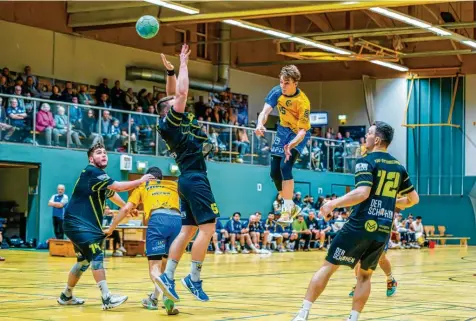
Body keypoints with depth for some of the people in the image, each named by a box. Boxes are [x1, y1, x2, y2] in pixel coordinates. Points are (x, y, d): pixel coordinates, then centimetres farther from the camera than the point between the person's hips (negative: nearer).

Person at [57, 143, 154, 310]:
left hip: (85, 223, 10)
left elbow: (112, 194, 35)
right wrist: (140, 181, -17)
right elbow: (117, 187, -24)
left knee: (84, 261, 17)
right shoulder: (91, 172, -15)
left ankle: (66, 296, 30)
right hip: (77, 222, -10)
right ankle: (107, 298, -26)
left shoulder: (99, 175, 16)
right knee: (96, 255, -20)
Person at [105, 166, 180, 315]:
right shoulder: (173, 185, 32)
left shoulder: (142, 186, 28)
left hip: (157, 220, -3)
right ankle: (154, 298, 27)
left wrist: (111, 228, 29)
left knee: (154, 266, -7)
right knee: (165, 262, 23)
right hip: (177, 220, 3)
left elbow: (126, 209, 21)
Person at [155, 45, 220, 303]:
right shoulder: (169, 122, -9)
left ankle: (167, 276, 5)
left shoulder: (176, 122, 13)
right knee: (207, 228, -11)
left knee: (188, 230, 8)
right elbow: (182, 92, -17)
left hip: (189, 179, 10)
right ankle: (194, 278, -10)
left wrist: (170, 71, 12)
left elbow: (174, 93, 24)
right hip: (195, 178, -10)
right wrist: (182, 64, -7)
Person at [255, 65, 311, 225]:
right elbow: (265, 111, -26)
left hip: (298, 134, -6)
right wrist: (260, 124, -49)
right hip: (283, 130, 6)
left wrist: (291, 145, -52)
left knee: (285, 166, -27)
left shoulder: (303, 102, -30)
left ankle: (287, 210, -21)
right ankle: (292, 207, 26)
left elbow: (302, 131, -32)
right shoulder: (277, 92, -17)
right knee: (275, 173, 6)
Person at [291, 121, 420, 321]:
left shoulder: (366, 162, -7)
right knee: (365, 275, 18)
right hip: (383, 230, 5)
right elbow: (414, 199, 19)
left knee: (328, 266, 1)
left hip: (361, 226, -5)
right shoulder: (398, 167, 13)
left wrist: (333, 203, -17)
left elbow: (363, 193, -22)